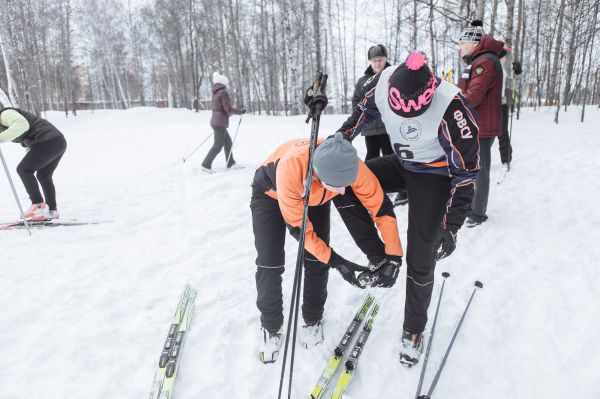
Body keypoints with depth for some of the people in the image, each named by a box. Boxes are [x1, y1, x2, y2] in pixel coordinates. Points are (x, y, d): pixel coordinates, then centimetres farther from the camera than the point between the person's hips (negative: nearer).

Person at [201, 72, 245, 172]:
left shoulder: (215, 93, 13)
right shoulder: (223, 93, -13)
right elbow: (228, 109, -16)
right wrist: (240, 112, -5)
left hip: (215, 121, 9)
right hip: (221, 123, -9)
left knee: (228, 142, 17)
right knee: (218, 145, -5)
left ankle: (230, 163, 23)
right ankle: (206, 165, -6)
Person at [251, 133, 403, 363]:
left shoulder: (352, 166, -35)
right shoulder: (291, 168, -45)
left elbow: (382, 208, -22)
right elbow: (298, 227, -32)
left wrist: (393, 257, -23)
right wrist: (335, 261, -29)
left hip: (314, 195, 3)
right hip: (271, 193, -2)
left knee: (316, 260, -4)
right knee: (269, 264, -7)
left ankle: (312, 320, 21)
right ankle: (270, 327, 16)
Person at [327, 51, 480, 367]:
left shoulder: (451, 110, -35)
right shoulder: (383, 82, -22)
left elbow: (465, 173, -24)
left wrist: (451, 227, -23)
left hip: (435, 176, -5)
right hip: (401, 164, 5)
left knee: (420, 260, -4)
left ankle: (414, 330, 22)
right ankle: (379, 259, 2)